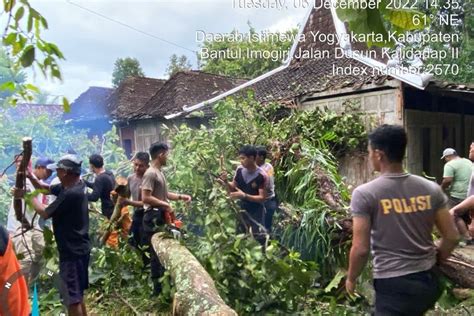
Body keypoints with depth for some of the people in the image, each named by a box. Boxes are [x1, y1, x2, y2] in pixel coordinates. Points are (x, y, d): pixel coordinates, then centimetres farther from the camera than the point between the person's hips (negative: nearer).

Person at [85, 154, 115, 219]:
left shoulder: (100, 178, -22)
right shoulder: (109, 173, 5)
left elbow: (94, 197, -25)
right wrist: (84, 182, 23)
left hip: (109, 210, -9)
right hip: (115, 207, 9)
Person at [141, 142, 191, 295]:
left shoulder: (159, 172, 14)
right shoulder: (150, 173, -17)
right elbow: (146, 198, -23)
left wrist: (181, 196, 11)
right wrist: (165, 205, -17)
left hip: (161, 217, 10)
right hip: (154, 218, -10)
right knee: (156, 252, -1)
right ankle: (157, 287, 10)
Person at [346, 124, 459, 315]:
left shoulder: (365, 194, -16)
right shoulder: (431, 189, -2)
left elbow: (361, 248, -15)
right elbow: (452, 237, 3)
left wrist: (351, 278, 2)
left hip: (393, 285, -5)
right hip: (428, 281, 6)